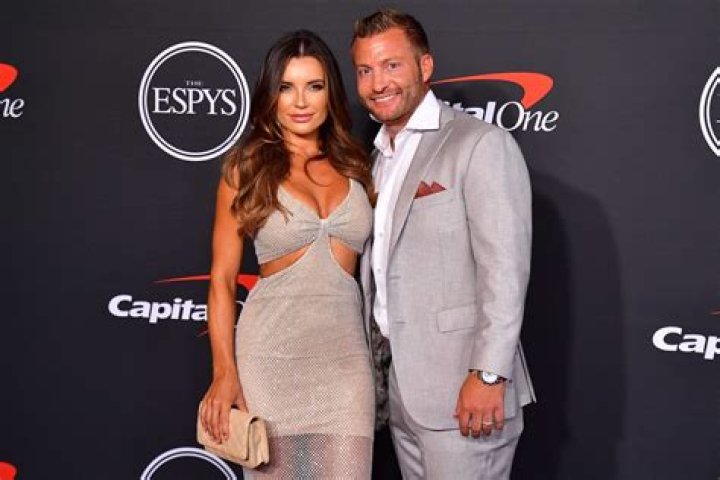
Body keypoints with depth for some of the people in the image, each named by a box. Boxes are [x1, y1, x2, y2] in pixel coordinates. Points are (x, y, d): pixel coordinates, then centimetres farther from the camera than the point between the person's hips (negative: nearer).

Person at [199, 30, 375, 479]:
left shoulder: (354, 165, 9)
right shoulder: (247, 167, 0)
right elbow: (222, 278, -1)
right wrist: (224, 372, -8)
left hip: (345, 353, 2)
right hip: (271, 352, -2)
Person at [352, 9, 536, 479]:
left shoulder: (481, 144, -10)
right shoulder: (382, 155, 15)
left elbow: (506, 269, -16)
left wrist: (489, 375, -20)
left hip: (461, 387, -7)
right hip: (400, 387, 8)